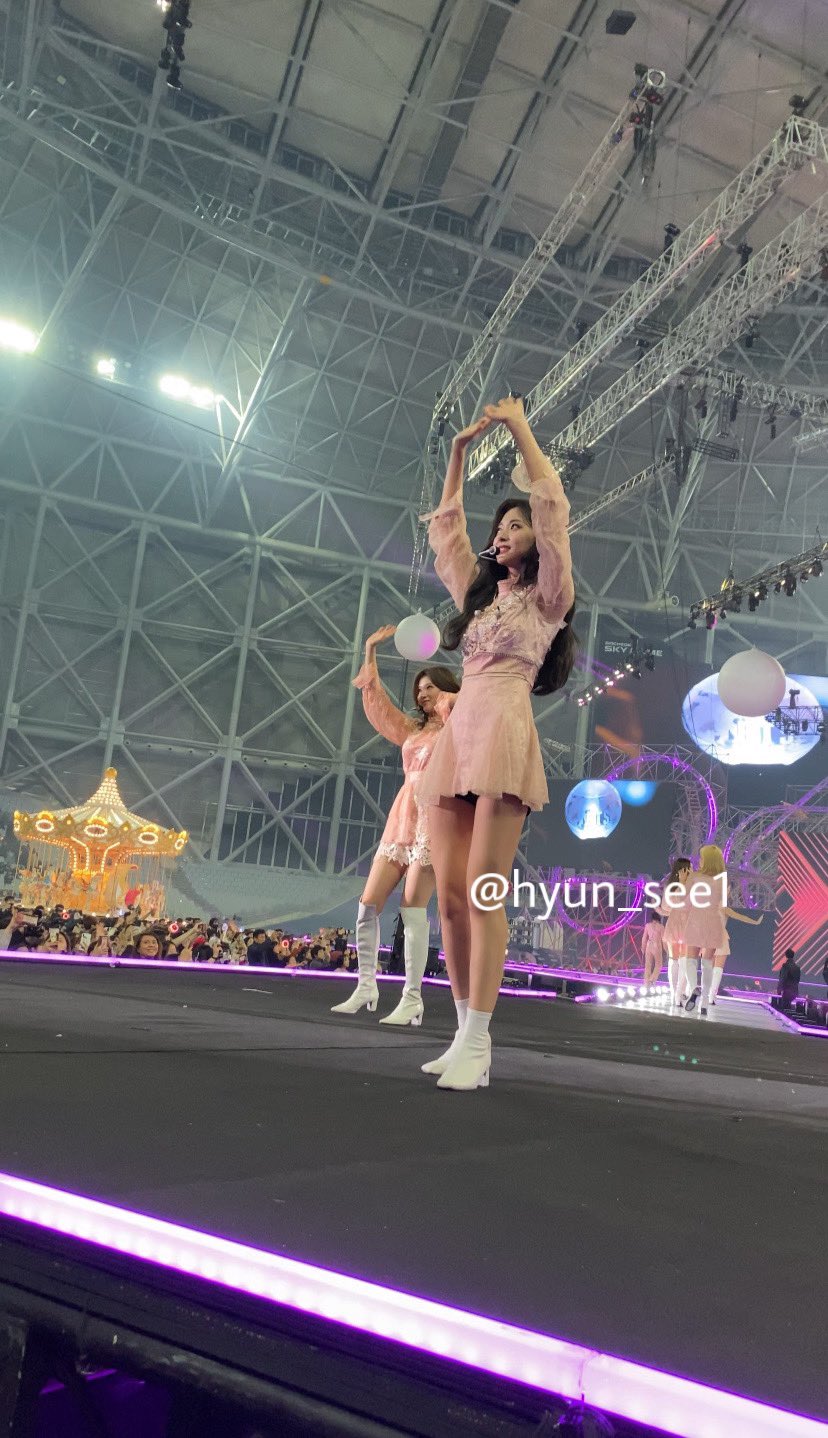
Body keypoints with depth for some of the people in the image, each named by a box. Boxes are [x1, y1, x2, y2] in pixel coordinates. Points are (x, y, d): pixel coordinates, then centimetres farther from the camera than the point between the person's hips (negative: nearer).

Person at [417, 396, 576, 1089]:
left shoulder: (547, 595, 9)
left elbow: (552, 505, 1)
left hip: (504, 733, -6)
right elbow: (445, 526, 30)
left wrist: (520, 428, 8)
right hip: (455, 737, 7)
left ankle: (477, 1044, -12)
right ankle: (464, 1036, 4)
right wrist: (460, 450, 26)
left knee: (482, 889, -14)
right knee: (450, 893, -1)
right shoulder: (479, 593, 26)